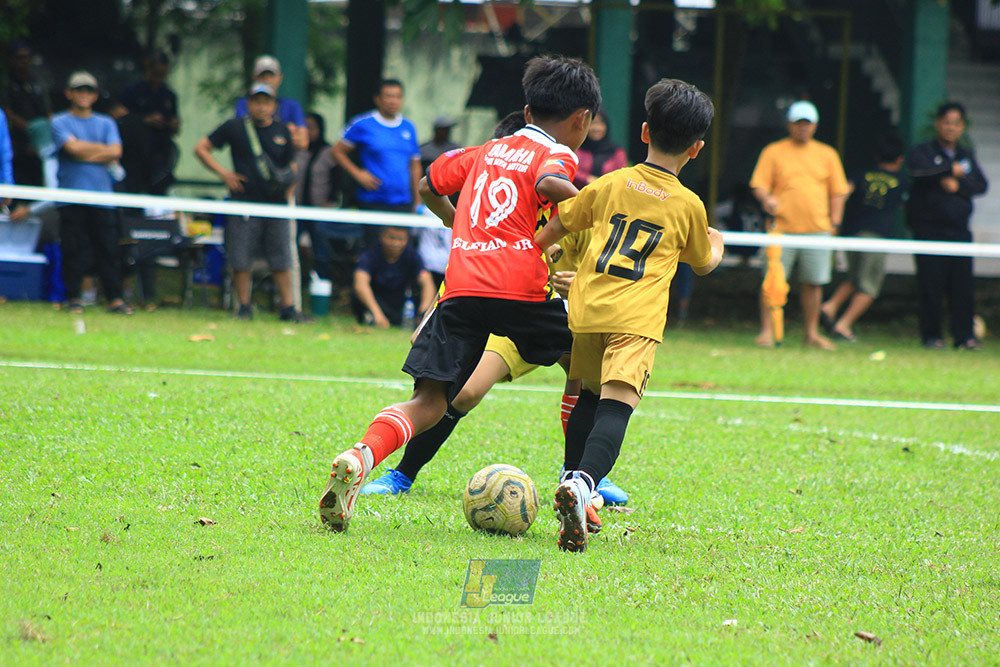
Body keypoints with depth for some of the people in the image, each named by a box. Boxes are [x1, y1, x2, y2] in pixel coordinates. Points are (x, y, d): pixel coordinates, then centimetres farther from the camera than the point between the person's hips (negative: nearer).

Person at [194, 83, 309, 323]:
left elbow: (291, 166, 18)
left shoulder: (282, 131, 11)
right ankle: (244, 306, 7)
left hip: (277, 204, 2)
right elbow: (201, 148, 7)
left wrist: (288, 191, -1)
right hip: (244, 203, -2)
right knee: (241, 259, -3)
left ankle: (288, 307, 6)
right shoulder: (234, 127, 4)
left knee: (282, 259, 1)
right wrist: (223, 173, -3)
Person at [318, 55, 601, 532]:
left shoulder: (487, 151, 26)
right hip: (523, 287, -4)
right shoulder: (556, 155, 8)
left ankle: (363, 457, -29)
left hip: (461, 285, 4)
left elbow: (428, 187, 38)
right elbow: (548, 184, -17)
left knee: (428, 403, -1)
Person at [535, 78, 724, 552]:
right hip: (636, 318, -4)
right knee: (616, 406, -17)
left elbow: (557, 225, 21)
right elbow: (703, 264, 27)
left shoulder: (610, 185, 14)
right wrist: (717, 246, 50)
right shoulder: (689, 206, 10)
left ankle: (574, 479, 23)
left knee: (589, 396, 26)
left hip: (586, 310, 4)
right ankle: (581, 484, -40)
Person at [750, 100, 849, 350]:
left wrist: (834, 222, 6)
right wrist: (766, 199, -20)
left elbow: (838, 191, 16)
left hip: (818, 229, 2)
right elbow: (759, 185, 2)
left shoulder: (827, 155, 14)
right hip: (782, 228, -2)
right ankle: (767, 331, -1)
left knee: (813, 283, 4)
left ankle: (812, 333, 14)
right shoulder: (773, 152, 6)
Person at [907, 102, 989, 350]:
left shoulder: (966, 156, 17)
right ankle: (931, 335, 3)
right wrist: (951, 169, -10)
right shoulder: (923, 152, 3)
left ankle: (964, 334, 3)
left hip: (959, 231, 4)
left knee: (962, 284, -2)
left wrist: (958, 185, -12)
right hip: (930, 230, -4)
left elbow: (981, 185, 5)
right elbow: (919, 171, -19)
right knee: (931, 284, -6)